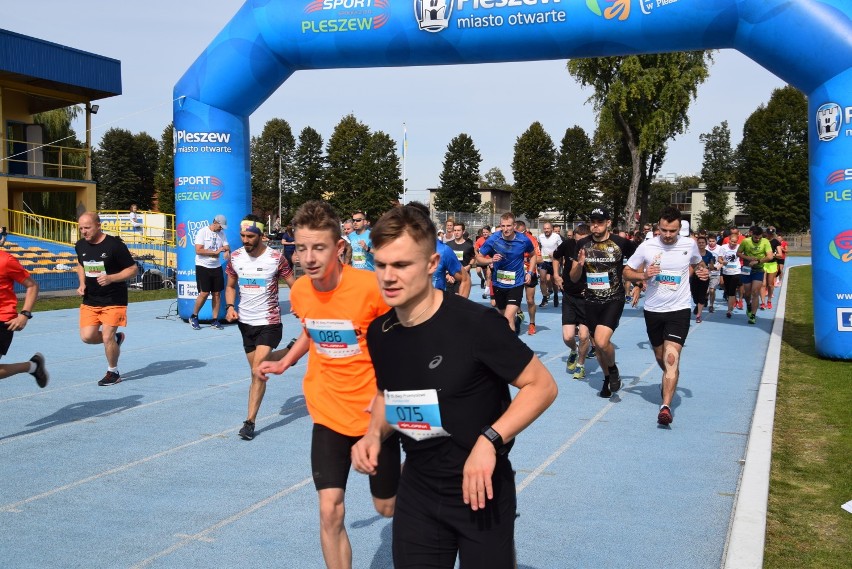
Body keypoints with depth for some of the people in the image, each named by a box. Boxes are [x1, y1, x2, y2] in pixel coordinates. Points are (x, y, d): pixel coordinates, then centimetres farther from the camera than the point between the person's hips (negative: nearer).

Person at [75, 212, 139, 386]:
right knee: (87, 336, -3)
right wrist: (82, 284, 6)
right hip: (90, 300, 6)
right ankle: (116, 338, 28)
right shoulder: (80, 246, 3)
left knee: (107, 337, -8)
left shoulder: (115, 245, -15)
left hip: (113, 301, -6)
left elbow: (133, 269, -11)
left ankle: (113, 373, 15)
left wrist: (111, 278, -24)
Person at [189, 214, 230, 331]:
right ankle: (193, 317, 10)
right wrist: (215, 252, -17)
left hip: (216, 267, 6)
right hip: (203, 267, -6)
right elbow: (198, 250, -17)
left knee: (217, 293, 3)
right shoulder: (202, 232, -10)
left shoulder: (221, 233, 8)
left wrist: (227, 251, -17)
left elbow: (227, 247, 7)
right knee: (204, 293, -9)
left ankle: (215, 320, 12)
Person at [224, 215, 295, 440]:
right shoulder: (235, 257, 2)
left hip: (269, 322, -5)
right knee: (257, 370, 12)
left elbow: (293, 285, -4)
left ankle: (250, 422, -6)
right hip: (245, 321, 5)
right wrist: (230, 306, -3)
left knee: (258, 372, -12)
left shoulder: (276, 258, -11)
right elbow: (231, 286, 15)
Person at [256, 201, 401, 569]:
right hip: (328, 414, 3)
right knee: (330, 512, -5)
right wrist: (283, 363, 3)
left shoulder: (371, 287, -22)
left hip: (375, 413, -3)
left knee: (387, 507, 14)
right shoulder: (299, 291, -7)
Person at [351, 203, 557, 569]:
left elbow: (542, 385, -16)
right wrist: (374, 434, -5)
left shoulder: (475, 323, -22)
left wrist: (490, 440, -27)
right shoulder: (379, 333, -4)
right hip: (417, 491, 5)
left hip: (480, 490, -4)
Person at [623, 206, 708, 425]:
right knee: (660, 356, 19)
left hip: (679, 310, -2)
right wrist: (643, 275, -19)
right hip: (653, 310, 2)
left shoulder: (689, 244, -3)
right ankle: (669, 381, 51)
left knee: (671, 358, -17)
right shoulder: (647, 247, -6)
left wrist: (703, 271, -4)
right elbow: (627, 272, 1)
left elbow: (698, 263, 19)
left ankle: (665, 406, -21)